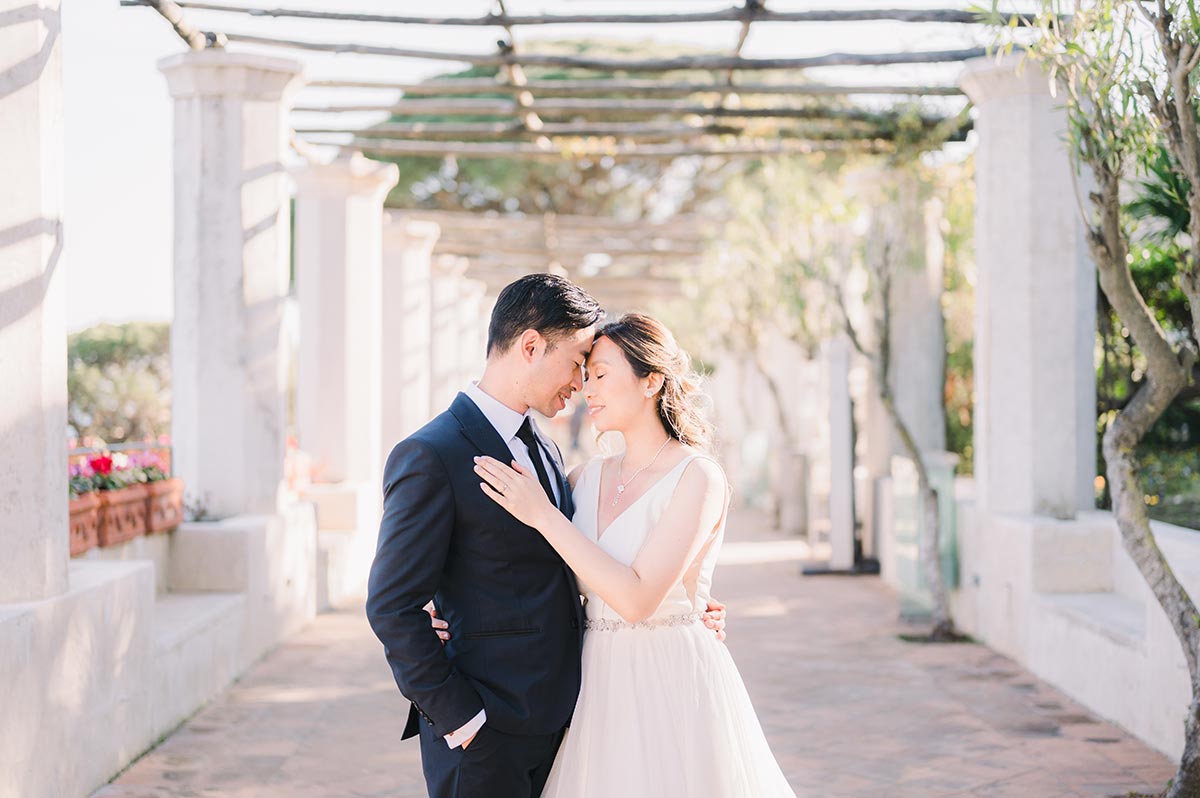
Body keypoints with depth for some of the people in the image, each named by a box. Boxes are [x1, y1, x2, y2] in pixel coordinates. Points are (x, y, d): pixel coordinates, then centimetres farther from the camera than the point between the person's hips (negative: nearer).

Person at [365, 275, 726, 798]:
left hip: (554, 721, 8)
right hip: (484, 736, -8)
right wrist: (459, 719, -15)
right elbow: (392, 607, -15)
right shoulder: (429, 457, -12)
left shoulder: (543, 451, 15)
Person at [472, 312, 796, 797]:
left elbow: (638, 598, -21)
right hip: (600, 687, 6)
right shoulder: (590, 477, 7)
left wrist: (544, 515, -18)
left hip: (673, 683, -6)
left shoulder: (698, 477, -11)